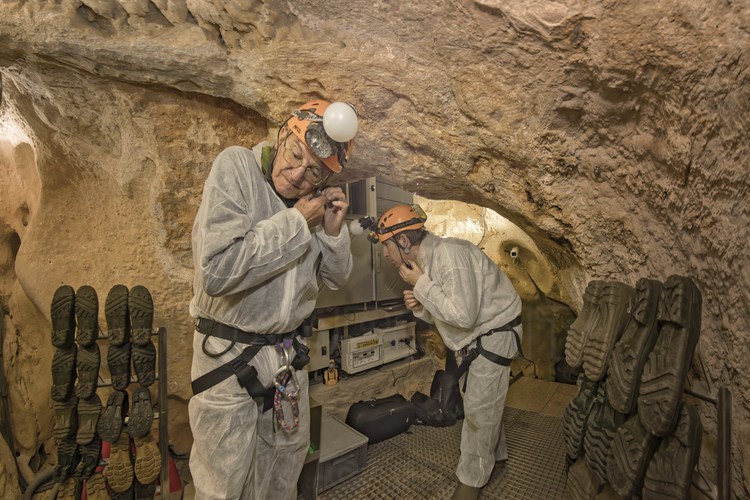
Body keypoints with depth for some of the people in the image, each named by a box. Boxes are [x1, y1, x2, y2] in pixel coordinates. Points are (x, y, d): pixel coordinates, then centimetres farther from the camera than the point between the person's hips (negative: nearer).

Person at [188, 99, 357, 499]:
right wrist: (296, 222, -24)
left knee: (287, 458, 25)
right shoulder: (236, 167, -17)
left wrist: (333, 231, -11)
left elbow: (336, 278, 6)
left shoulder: (315, 197, -1)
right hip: (229, 355, -5)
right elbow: (217, 271, -31)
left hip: (287, 352, 6)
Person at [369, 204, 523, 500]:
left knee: (479, 407, 1)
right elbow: (442, 315, 9)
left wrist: (421, 285, -26)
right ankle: (494, 453, 45)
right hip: (471, 337, 9)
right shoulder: (423, 262, 0)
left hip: (495, 333, -8)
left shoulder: (450, 254, -29)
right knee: (476, 398, 20)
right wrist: (419, 306, -12)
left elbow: (463, 315, -33)